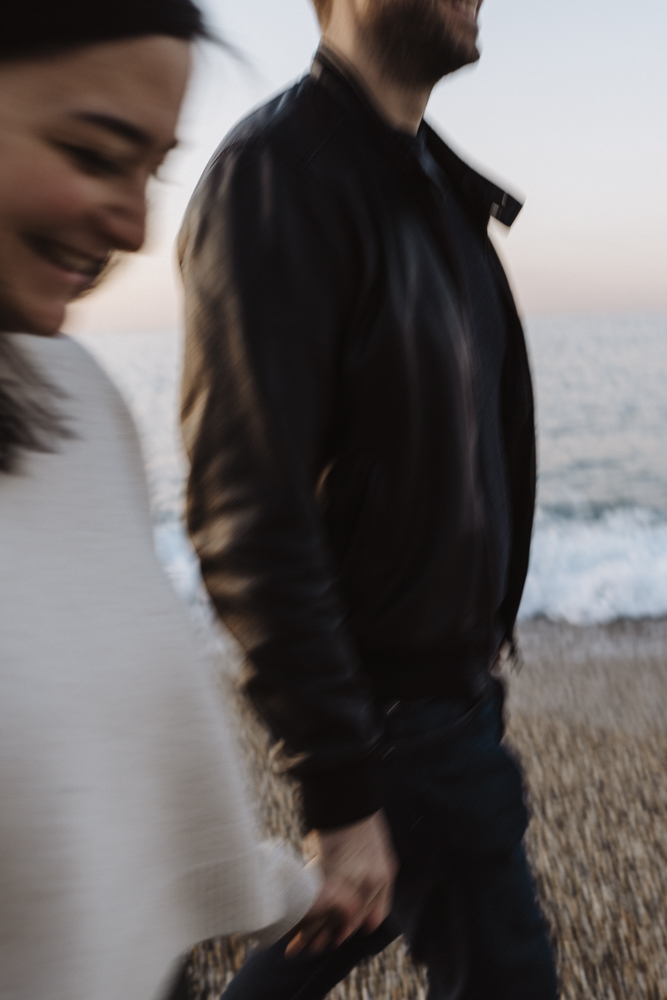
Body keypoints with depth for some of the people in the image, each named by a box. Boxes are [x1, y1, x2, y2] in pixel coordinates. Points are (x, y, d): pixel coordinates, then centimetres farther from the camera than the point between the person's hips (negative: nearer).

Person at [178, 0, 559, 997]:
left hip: (451, 672, 9)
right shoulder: (277, 173, -20)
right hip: (397, 707, -9)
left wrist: (477, 641, 18)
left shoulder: (429, 177, 10)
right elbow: (250, 516, -26)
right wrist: (342, 795, -24)